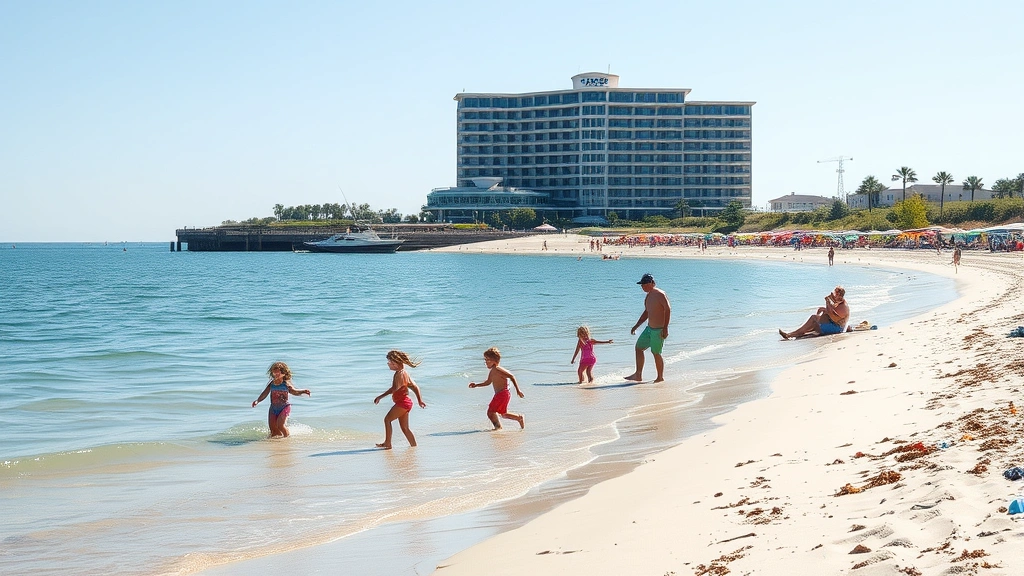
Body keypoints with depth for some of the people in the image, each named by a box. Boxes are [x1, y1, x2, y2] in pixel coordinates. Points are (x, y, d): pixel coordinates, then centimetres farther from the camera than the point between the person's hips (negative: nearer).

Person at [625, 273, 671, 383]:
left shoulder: (659, 294, -15)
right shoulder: (648, 296, 13)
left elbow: (668, 309, -20)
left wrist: (665, 328, -24)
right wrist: (636, 326, 23)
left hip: (659, 330, -10)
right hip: (649, 328, 10)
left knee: (656, 353, -3)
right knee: (639, 347, 11)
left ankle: (660, 377, 12)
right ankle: (638, 375, 16)